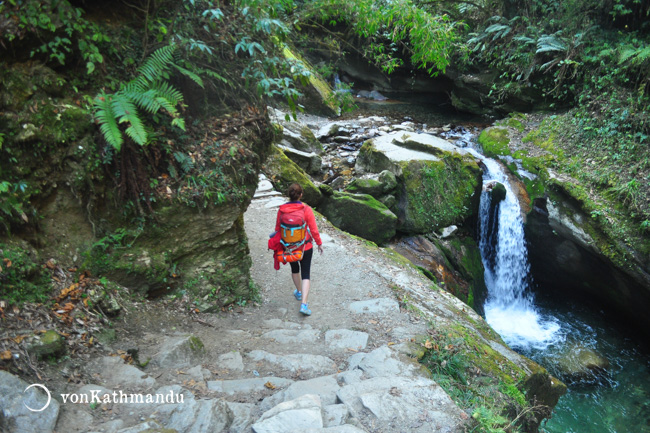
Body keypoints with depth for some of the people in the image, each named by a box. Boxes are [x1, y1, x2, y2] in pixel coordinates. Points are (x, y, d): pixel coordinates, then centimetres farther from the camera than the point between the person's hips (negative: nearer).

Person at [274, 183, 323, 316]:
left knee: (294, 269, 26)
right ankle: (304, 304, -4)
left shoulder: (282, 210, -11)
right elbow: (314, 230, -12)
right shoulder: (306, 209, -18)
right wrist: (319, 243, 3)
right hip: (305, 247, -3)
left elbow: (277, 229, 0)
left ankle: (299, 292, 46)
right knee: (305, 274, 4)